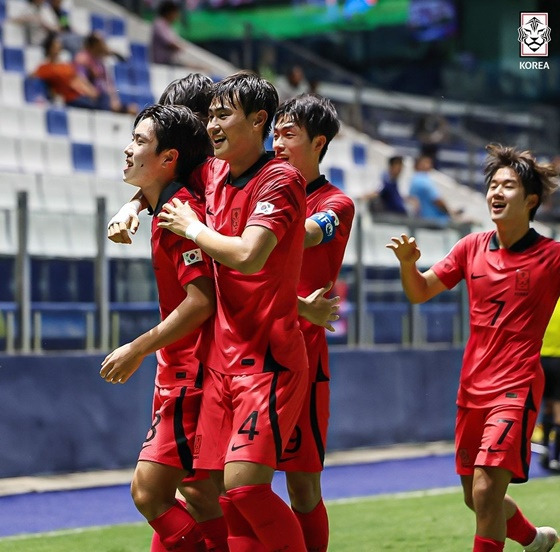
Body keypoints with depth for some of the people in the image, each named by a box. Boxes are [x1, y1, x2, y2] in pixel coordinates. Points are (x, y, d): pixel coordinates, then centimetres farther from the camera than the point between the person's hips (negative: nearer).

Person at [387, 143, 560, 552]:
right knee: (475, 497, 15)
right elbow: (420, 292, 13)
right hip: (472, 387, 6)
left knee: (487, 489, -20)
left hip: (516, 388, -6)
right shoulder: (472, 247, 6)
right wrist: (408, 262, -7)